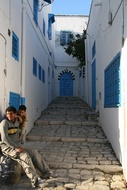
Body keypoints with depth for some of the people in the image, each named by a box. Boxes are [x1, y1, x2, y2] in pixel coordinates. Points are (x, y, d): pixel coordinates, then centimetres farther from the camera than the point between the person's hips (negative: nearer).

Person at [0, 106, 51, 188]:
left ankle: (46, 173, 8)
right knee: (25, 157, -27)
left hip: (17, 145, 8)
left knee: (34, 152, -2)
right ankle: (35, 181, -22)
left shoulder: (16, 121, 7)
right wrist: (16, 147, -26)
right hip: (7, 147, -8)